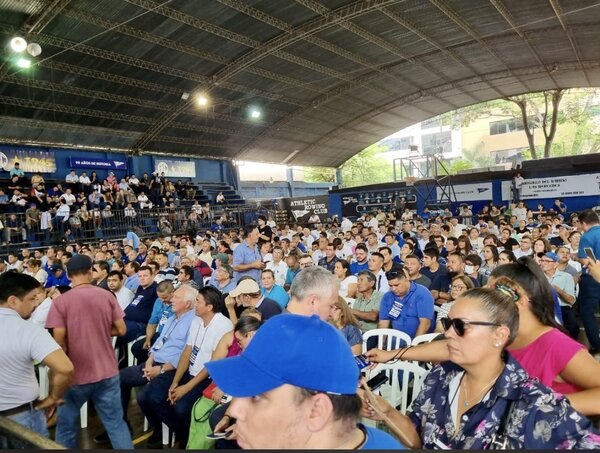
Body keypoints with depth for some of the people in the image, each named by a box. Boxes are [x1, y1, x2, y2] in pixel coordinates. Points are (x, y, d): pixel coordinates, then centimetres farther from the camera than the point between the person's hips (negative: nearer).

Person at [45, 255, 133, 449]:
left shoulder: (60, 301, -11)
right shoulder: (108, 296, -5)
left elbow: (59, 340, -14)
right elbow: (121, 330, -2)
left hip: (76, 374, -2)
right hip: (108, 371, 2)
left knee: (66, 425, 19)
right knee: (116, 423, 12)